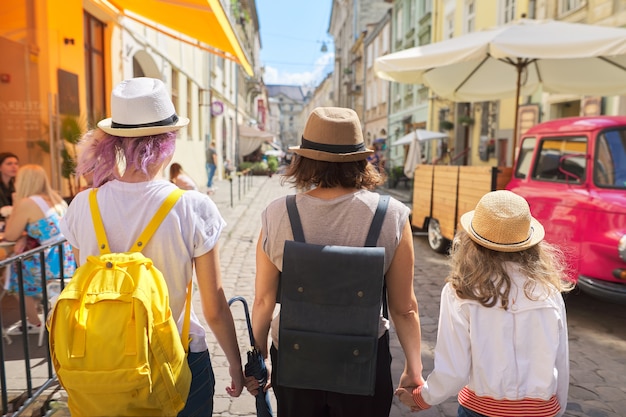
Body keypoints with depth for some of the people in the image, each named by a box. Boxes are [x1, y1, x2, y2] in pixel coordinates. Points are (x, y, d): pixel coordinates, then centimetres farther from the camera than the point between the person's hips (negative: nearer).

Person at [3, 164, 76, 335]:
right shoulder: (56, 197, 11)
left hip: (55, 265, -8)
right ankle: (36, 311, 33)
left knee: (15, 271, 17)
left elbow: (9, 236, -2)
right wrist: (25, 237, 6)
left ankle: (34, 322, 27)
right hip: (69, 259, 8)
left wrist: (16, 205, 4)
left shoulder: (26, 203, -12)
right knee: (21, 262, 26)